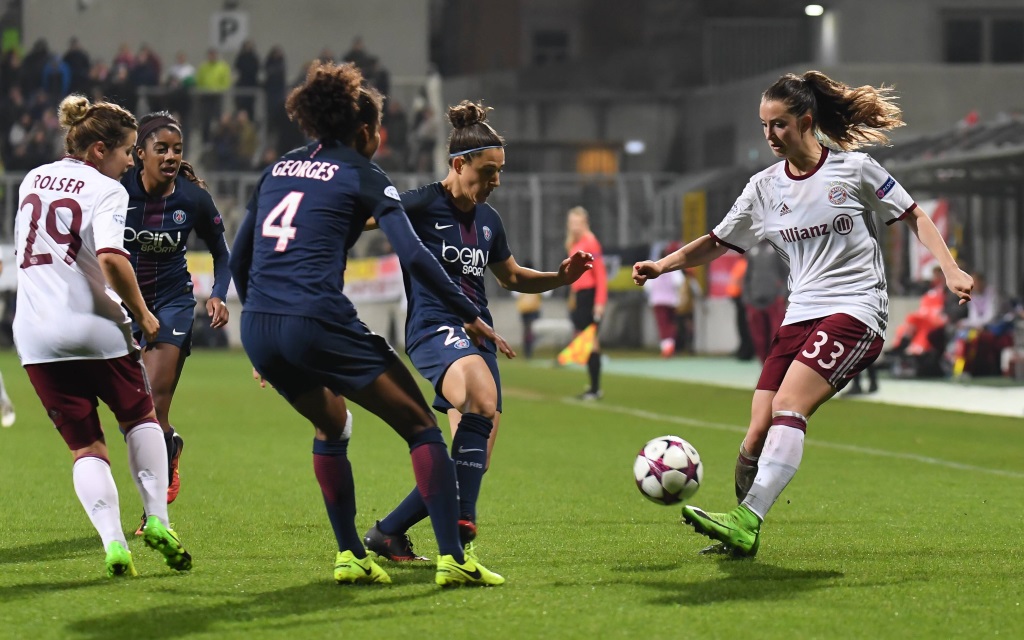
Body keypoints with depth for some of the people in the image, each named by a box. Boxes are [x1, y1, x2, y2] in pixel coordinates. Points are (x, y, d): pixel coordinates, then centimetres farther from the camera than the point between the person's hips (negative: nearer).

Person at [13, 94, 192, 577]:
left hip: (35, 333, 5)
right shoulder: (105, 190, -7)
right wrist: (141, 313, -11)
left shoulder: (32, 180, 14)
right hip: (93, 328, -4)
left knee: (86, 448, 8)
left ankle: (113, 542, -10)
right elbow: (111, 257, -23)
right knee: (140, 418, 20)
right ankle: (157, 521, 9)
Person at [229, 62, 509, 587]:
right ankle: (451, 558, -6)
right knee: (420, 426, 4)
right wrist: (470, 316, -1)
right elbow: (412, 255, -7)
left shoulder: (278, 170, 22)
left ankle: (349, 555, 24)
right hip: (318, 322, -6)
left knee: (331, 425, 31)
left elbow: (239, 258, 23)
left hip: (257, 328, 6)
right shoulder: (362, 176, 4)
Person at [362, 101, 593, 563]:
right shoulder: (421, 205, -6)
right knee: (483, 398, -38)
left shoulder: (488, 220, 15)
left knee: (472, 463, 1)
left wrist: (563, 277, 13)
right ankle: (461, 524, -38)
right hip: (434, 328, -8)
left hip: (477, 334, 8)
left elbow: (512, 278, 28)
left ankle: (387, 534, 15)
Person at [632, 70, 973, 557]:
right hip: (800, 315, 5)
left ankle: (747, 521, -34)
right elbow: (718, 243, 17)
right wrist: (661, 265, 3)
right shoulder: (764, 188, 11)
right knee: (758, 433, -8)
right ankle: (741, 534, 9)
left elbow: (914, 217, 8)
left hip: (855, 310, -5)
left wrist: (951, 270, -3)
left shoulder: (854, 168, 0)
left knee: (787, 407, -25)